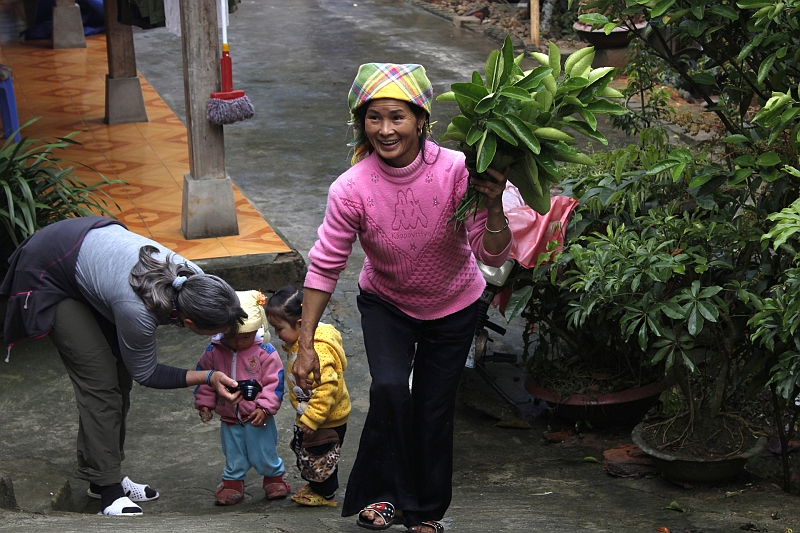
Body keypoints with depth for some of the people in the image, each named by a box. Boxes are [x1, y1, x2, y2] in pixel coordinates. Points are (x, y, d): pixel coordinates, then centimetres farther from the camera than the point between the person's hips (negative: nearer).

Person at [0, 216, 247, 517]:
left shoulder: (197, 280, -22)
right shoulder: (137, 311, -39)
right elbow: (146, 373, -19)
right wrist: (207, 378, -24)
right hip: (49, 275, -7)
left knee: (120, 372, 6)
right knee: (99, 381, -11)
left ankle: (107, 475, 17)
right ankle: (108, 490, -4)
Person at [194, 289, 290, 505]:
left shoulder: (265, 352, -14)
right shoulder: (214, 352, -7)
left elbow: (274, 382, -12)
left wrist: (264, 407, -18)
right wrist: (204, 403, 2)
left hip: (257, 418, -2)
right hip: (229, 419, 3)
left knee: (264, 454, 9)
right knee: (233, 455, 16)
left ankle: (274, 477, 31)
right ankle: (232, 483, 32)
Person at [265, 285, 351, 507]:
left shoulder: (317, 351, -33)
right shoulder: (297, 344, 1)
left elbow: (327, 387, -35)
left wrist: (312, 418, -29)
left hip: (326, 420, -10)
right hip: (308, 415, 10)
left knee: (318, 455, 7)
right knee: (303, 451, 23)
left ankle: (325, 493, 26)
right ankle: (314, 485, 41)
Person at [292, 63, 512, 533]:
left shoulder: (456, 171, -28)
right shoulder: (352, 189, -27)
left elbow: (494, 257, -23)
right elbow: (325, 268, -17)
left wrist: (493, 204, -41)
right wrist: (306, 345, -15)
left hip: (453, 306, 0)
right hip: (386, 304, 0)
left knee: (435, 410, 5)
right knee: (389, 389, -23)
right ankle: (383, 493, 0)